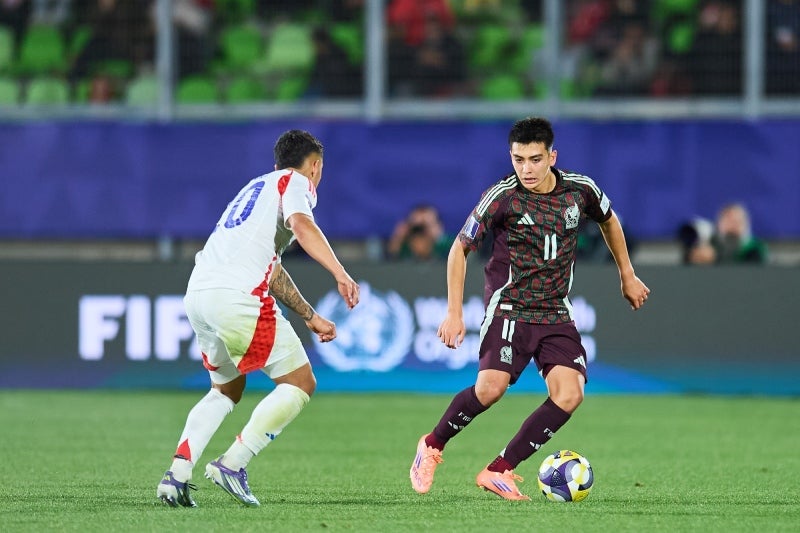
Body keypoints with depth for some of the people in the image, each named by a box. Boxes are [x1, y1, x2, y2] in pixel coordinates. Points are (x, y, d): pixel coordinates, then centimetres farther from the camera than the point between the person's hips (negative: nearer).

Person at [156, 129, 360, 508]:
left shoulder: (257, 186, 33)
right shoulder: (296, 182, 8)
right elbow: (301, 225, -16)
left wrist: (311, 317, 42)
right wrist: (340, 274, -25)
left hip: (197, 295, 8)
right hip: (238, 297, -8)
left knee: (226, 390, 26)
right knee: (300, 384, 3)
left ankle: (177, 474, 8)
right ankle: (232, 463, -9)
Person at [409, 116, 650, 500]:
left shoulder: (581, 190, -1)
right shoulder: (502, 197, -12)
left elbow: (609, 220, 22)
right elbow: (460, 249, -1)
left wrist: (627, 276, 27)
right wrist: (454, 313, -6)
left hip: (556, 312, 4)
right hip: (509, 306, -4)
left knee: (569, 394, -16)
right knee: (491, 387, -25)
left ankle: (499, 470, -10)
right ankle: (432, 445, 1)